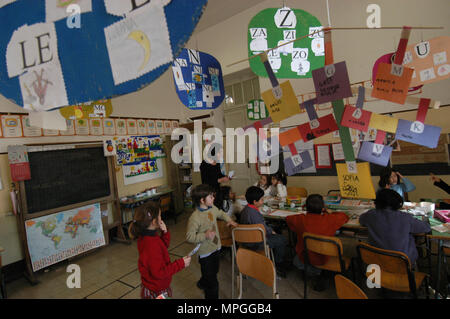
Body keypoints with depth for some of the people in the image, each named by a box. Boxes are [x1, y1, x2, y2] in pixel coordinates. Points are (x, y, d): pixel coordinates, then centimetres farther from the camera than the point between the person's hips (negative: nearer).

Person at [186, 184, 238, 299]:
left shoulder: (212, 208, -4)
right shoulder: (195, 217, -28)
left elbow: (221, 213, 18)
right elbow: (189, 237, -25)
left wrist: (229, 220, 1)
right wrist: (205, 235, -34)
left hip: (216, 248, 9)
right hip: (205, 253, -8)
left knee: (214, 271, 32)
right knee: (212, 283, 2)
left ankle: (202, 283, 59)